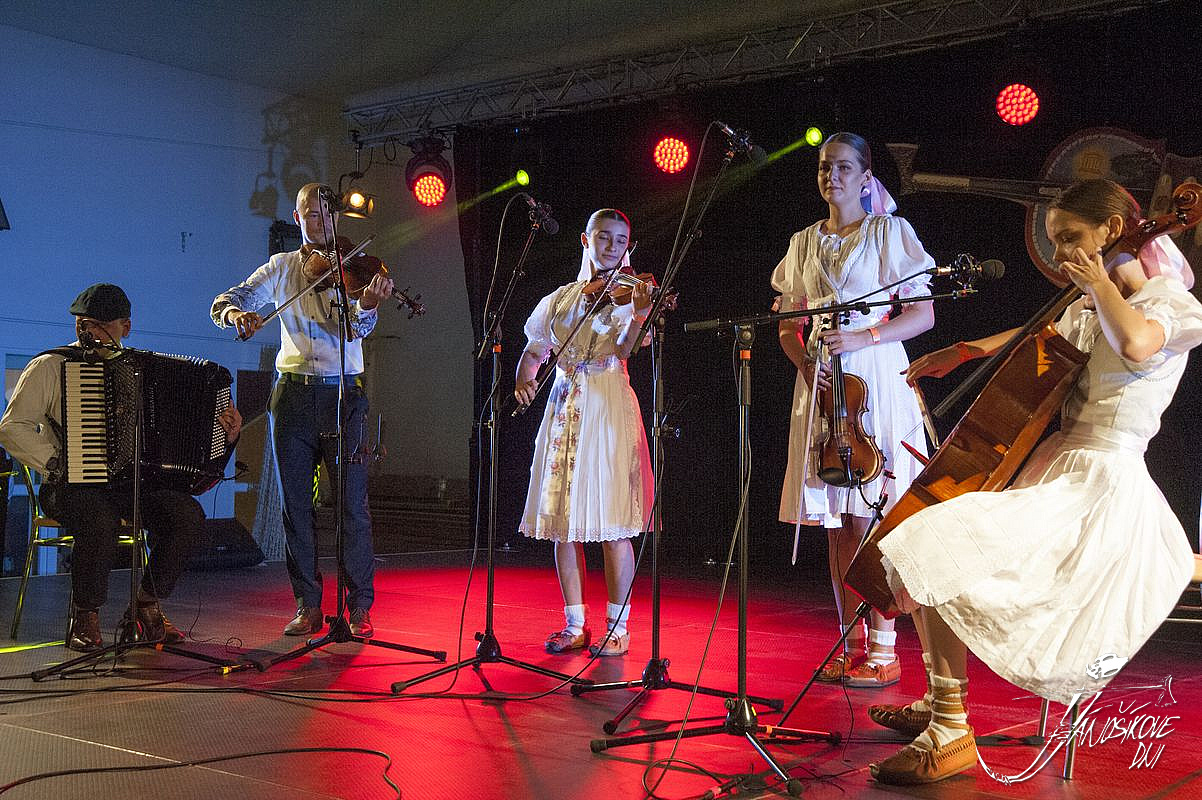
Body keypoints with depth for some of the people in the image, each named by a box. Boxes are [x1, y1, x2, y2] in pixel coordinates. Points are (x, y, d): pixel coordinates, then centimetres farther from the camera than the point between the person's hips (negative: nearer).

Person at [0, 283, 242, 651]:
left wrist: (224, 433, 2)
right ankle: (85, 619, -13)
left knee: (187, 513, -24)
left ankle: (147, 606, -4)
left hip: (132, 482, 4)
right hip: (73, 484, -4)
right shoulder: (50, 366, 4)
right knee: (101, 520, -37)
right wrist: (55, 463, -12)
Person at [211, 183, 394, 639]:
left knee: (352, 504, -4)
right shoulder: (281, 268, 11)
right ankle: (308, 606, 14)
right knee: (296, 503, 5)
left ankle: (360, 607, 5)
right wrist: (236, 314, -20)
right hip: (293, 395, 3)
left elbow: (357, 327, -13)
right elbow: (225, 302, 4)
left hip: (342, 394, -3)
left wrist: (366, 305, -36)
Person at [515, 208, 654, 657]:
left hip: (608, 412, -4)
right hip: (563, 409, 4)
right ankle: (575, 625, 14)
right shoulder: (559, 300, 14)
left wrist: (639, 314, -35)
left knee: (611, 524, -6)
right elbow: (533, 353, 19)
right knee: (561, 522, 4)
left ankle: (618, 627, 4)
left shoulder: (629, 294, 2)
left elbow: (624, 348, -16)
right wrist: (523, 382, -1)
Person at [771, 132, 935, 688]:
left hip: (876, 377, -4)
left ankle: (883, 649, -3)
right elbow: (788, 325, 17)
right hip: (822, 385, 5)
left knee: (872, 515, -9)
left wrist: (862, 338, -15)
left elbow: (923, 314, -2)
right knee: (836, 520, 3)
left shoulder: (890, 232, 3)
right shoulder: (804, 244, 16)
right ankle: (851, 643, 11)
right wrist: (804, 361, -3)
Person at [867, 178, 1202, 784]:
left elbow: (1134, 343, -34)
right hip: (1060, 473, 10)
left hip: (1100, 491, -10)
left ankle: (950, 735, -15)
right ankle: (937, 704, 23)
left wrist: (1098, 278, -17)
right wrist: (961, 352, 33)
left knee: (934, 553, -25)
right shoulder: (1087, 309, 16)